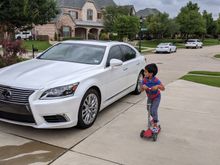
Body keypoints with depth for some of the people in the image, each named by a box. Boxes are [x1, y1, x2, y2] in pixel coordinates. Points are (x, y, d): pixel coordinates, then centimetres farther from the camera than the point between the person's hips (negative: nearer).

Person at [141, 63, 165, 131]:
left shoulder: (156, 81, -29)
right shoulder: (144, 80, -20)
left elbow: (163, 88, -25)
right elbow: (142, 89, -15)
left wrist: (158, 86, -44)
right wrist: (143, 87, -38)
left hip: (156, 97, -5)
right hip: (149, 97, 5)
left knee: (154, 110, -15)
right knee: (149, 110, 16)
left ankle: (155, 123, 8)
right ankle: (154, 118, 47)